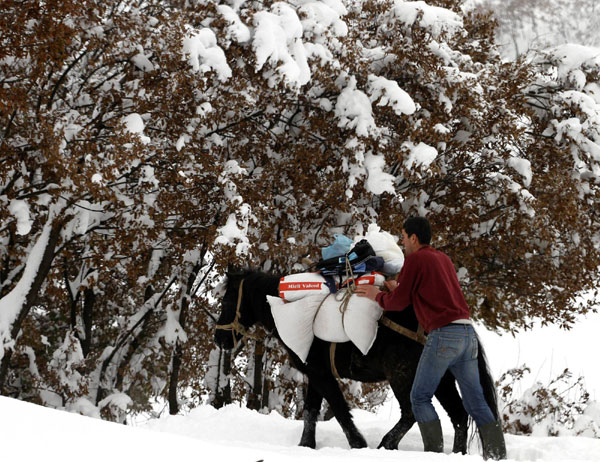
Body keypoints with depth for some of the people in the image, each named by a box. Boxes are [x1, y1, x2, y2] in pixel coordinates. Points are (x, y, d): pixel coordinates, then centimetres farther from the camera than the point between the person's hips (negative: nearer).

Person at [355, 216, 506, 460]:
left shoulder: (415, 259, -3)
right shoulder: (443, 258, 21)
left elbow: (398, 303, 1)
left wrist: (378, 296, 19)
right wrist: (399, 289, 26)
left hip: (443, 333, -7)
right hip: (467, 332, 8)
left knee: (420, 397, 1)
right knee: (475, 400, 8)